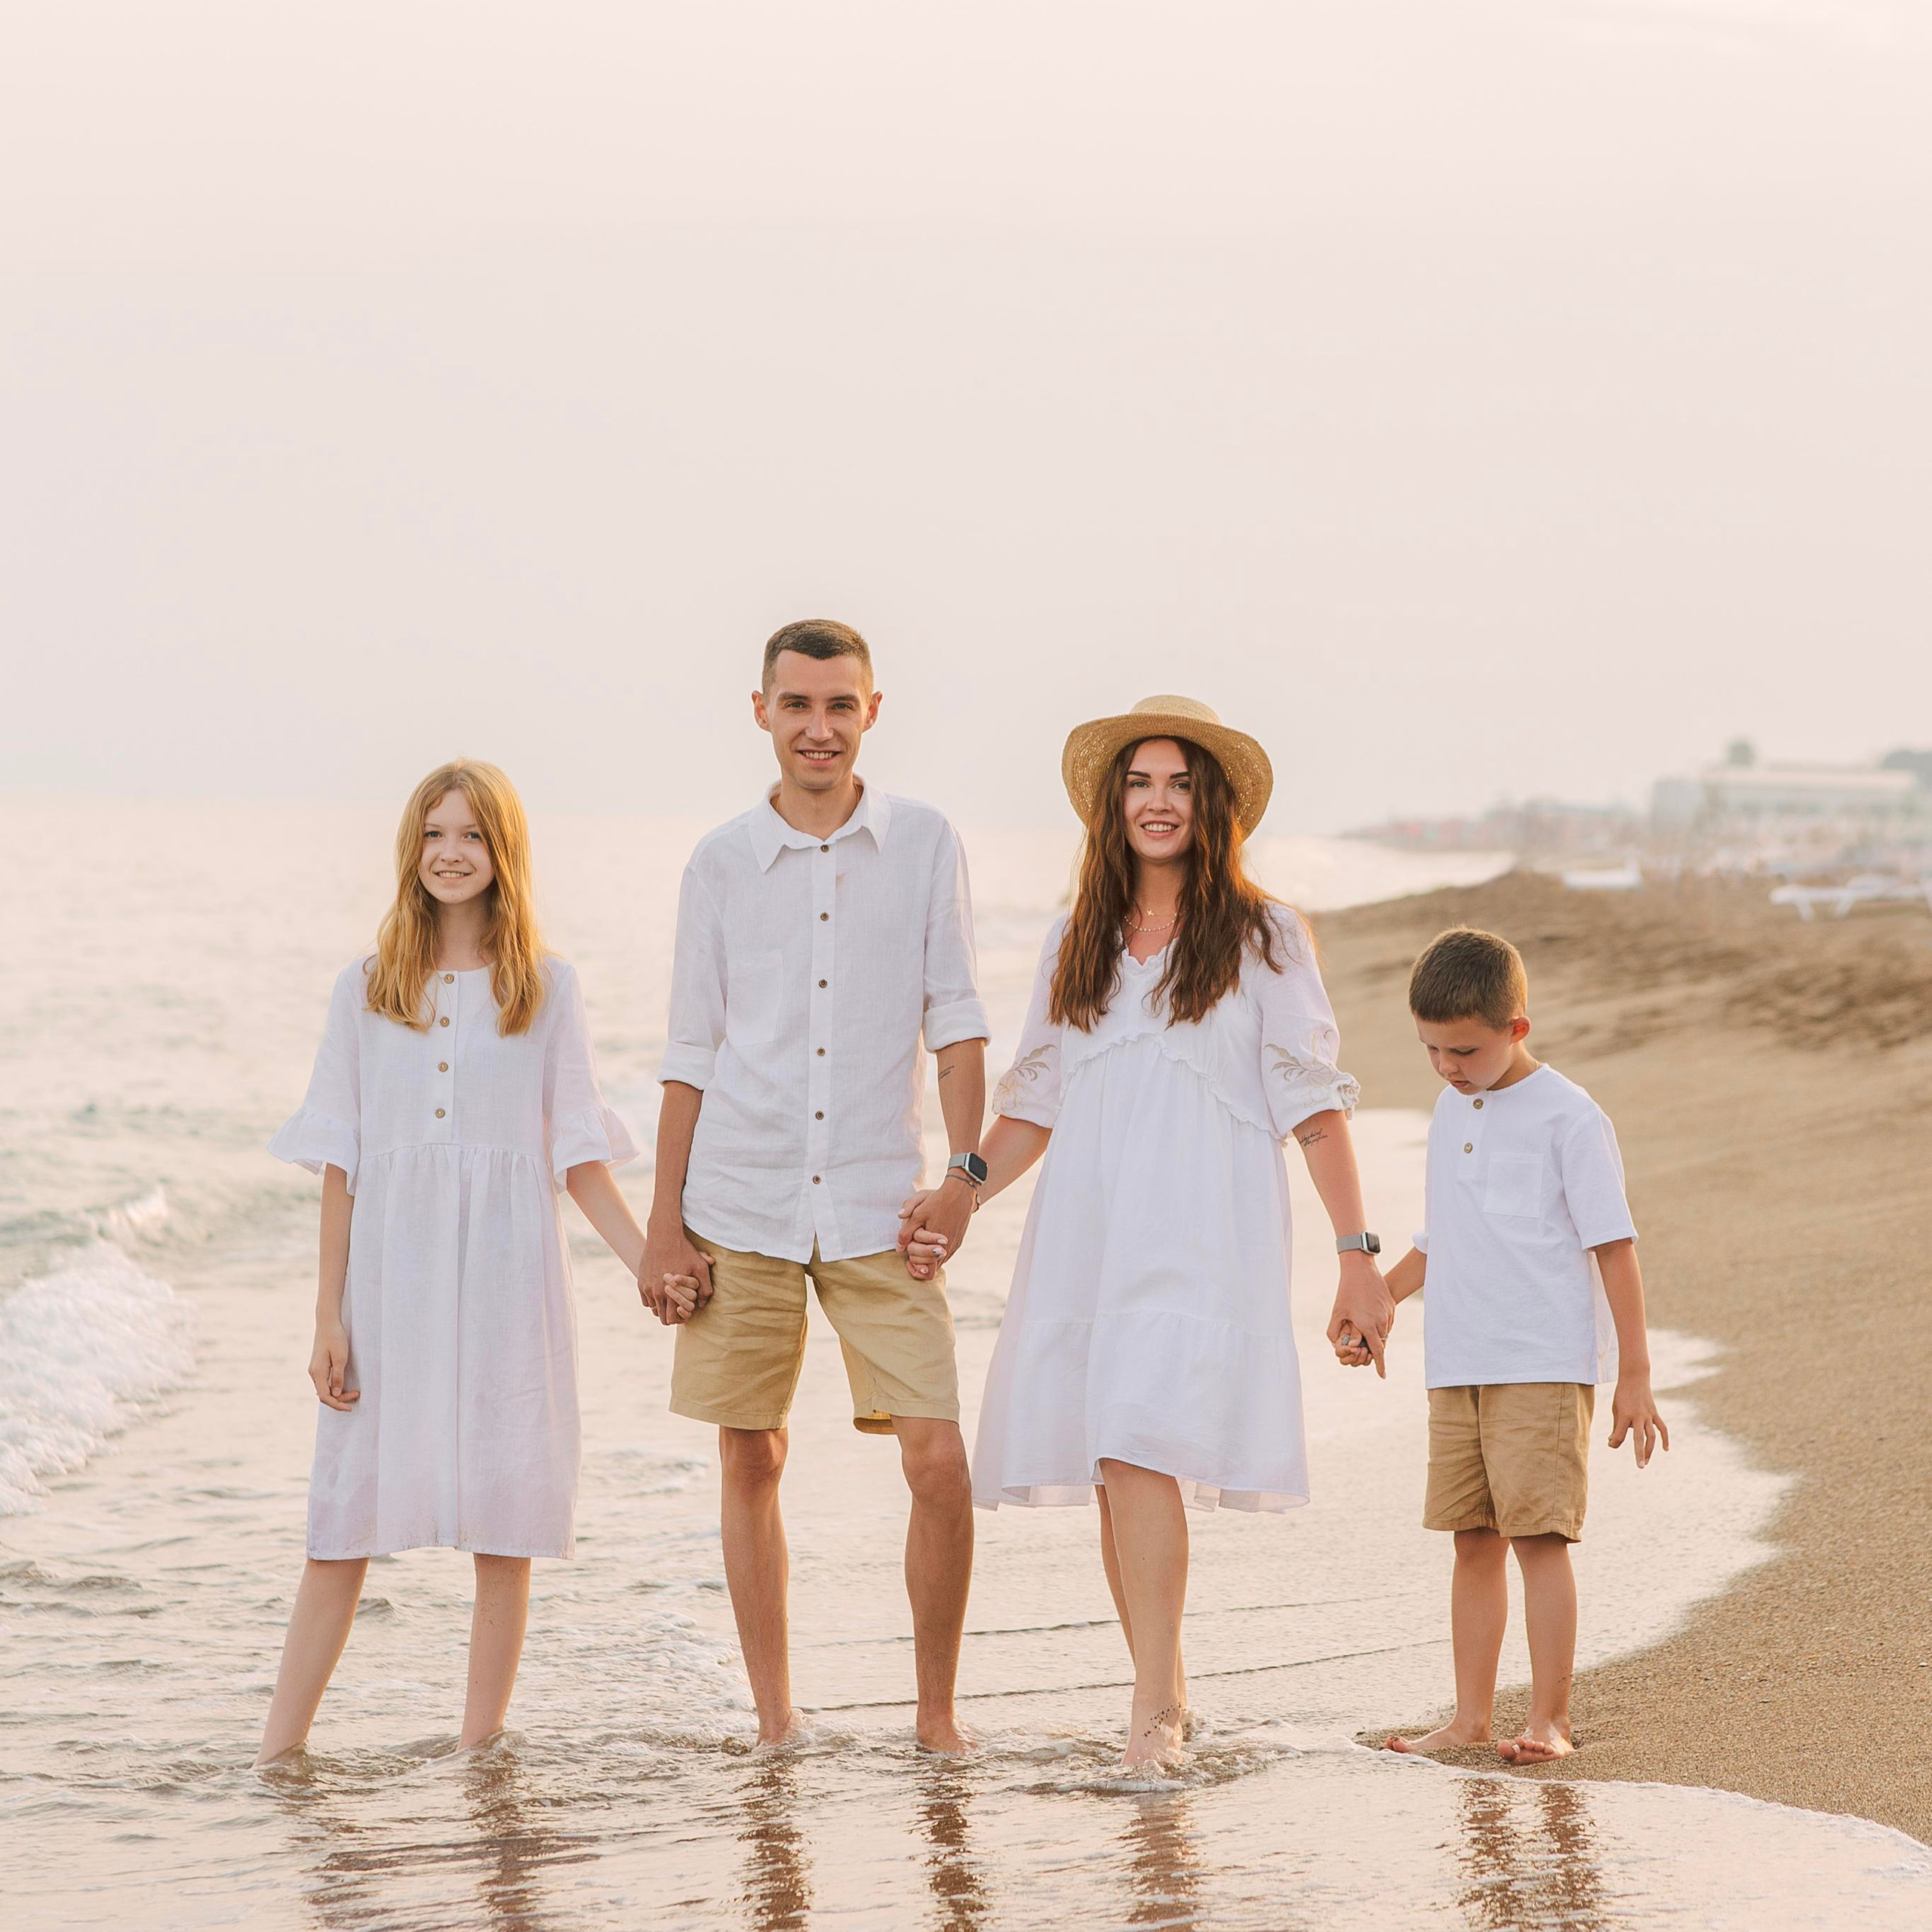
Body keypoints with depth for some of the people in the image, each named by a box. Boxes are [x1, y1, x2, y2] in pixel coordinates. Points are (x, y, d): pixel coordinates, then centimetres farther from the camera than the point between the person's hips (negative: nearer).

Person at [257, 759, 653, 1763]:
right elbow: (340, 1164, 6)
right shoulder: (367, 989, 7)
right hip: (392, 1278, 0)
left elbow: (576, 1158, 6)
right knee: (344, 1522, -1)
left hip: (505, 1278, 0)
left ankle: (480, 1751, 9)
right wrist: (329, 1318, 1)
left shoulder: (546, 987, 5)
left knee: (506, 1525, 1)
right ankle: (277, 1755, 3)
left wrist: (651, 1264, -6)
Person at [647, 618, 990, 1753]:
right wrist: (664, 1225, 4)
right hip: (740, 1209, 1)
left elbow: (957, 1023, 4)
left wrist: (964, 1169, -8)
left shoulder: (925, 847, 4)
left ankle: (938, 1713, 7)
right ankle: (775, 1724, 16)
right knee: (752, 1462, 5)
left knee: (938, 1458, -8)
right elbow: (692, 1054, 8)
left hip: (877, 1210, -1)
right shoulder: (722, 864, 6)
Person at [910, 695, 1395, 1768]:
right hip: (1086, 1231, 5)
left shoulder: (1263, 939, 4)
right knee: (1114, 1471, 2)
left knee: (1140, 1446, -20)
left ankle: (1154, 1699, -20)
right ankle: (1165, 1695, 11)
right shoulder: (1077, 943, 16)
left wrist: (1358, 1255, -5)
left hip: (1201, 1235, -5)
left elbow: (1314, 1108, 1)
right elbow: (1036, 1103, 19)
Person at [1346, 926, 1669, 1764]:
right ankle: (1471, 1717, 13)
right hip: (1457, 1371, 7)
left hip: (1545, 1370, -7)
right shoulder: (1451, 1113, 15)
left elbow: (1613, 1247, -8)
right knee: (1474, 1540, 8)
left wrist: (1634, 1375, -10)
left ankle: (1549, 1720, -4)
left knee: (1538, 1535, -9)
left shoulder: (1570, 1118, -7)